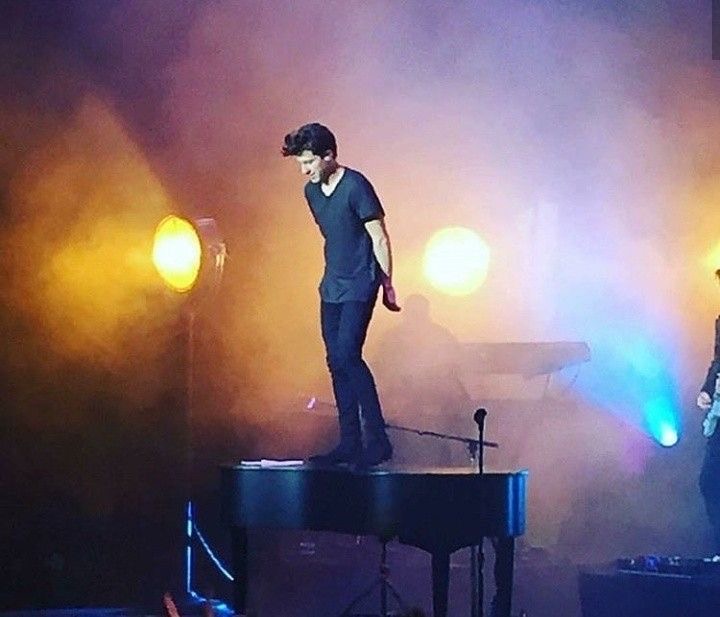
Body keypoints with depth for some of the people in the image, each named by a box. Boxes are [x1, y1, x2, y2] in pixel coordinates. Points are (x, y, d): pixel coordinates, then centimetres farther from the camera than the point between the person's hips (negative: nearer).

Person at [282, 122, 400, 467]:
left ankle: (377, 441, -13)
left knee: (348, 356, -18)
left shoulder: (355, 186, -15)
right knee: (336, 362, 6)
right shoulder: (311, 191, 8)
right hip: (332, 286, 8)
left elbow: (379, 237, -12)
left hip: (359, 286, -8)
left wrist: (387, 284, -10)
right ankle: (349, 443, 11)